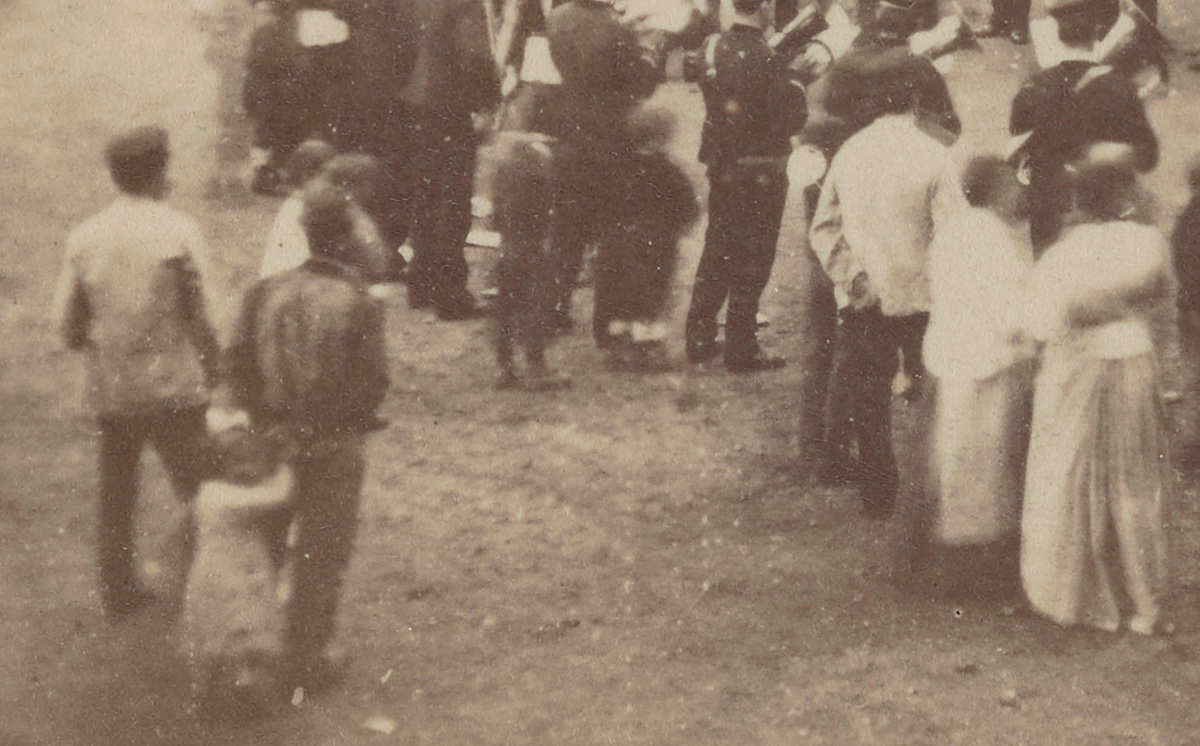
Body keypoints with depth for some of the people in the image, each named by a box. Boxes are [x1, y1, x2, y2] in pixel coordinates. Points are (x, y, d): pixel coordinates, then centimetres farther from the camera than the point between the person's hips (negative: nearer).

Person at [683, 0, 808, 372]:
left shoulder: (715, 48, 0)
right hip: (760, 171, -6)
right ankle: (742, 349, 6)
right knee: (751, 259, 2)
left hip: (720, 169, 6)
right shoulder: (767, 61, -20)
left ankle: (698, 337, 23)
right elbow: (791, 120, -18)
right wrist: (797, 90, 2)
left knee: (717, 251, 18)